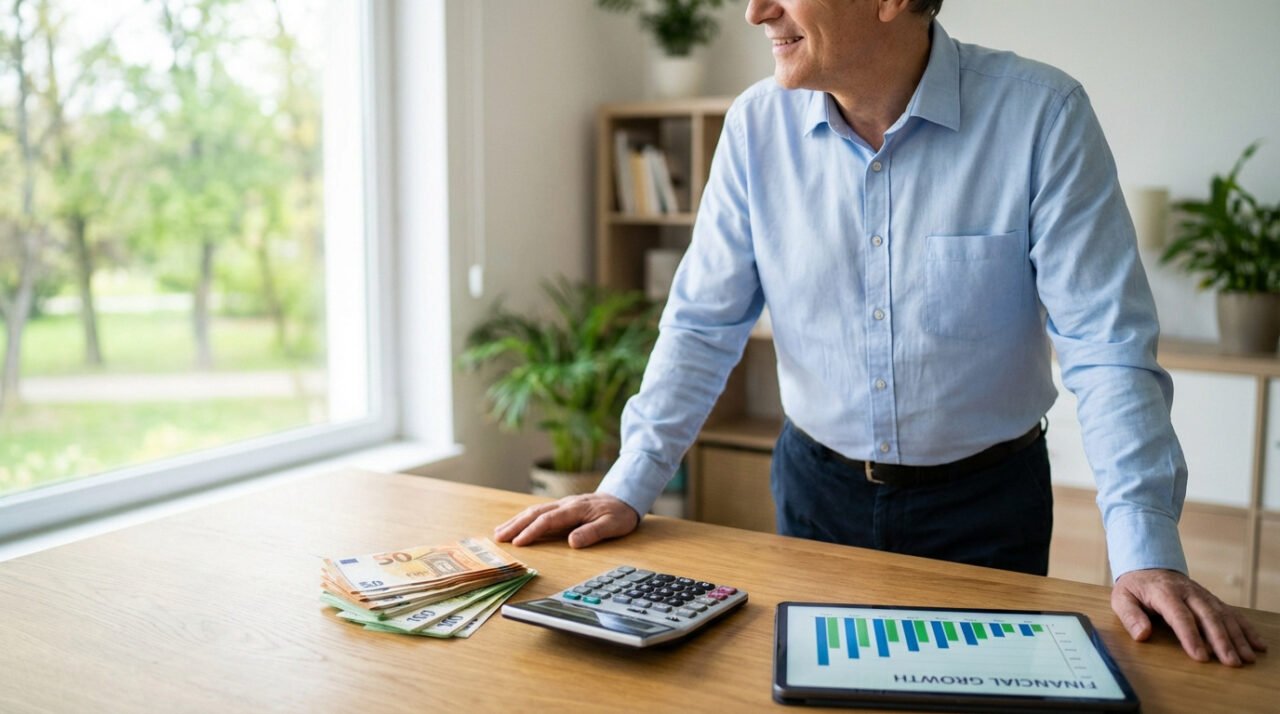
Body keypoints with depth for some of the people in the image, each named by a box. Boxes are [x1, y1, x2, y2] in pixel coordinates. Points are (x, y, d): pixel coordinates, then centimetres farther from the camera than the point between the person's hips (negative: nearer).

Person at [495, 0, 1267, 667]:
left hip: (986, 501, -2)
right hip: (817, 488, 3)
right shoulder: (758, 124, -8)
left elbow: (1106, 345, -18)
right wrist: (628, 489, -10)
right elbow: (705, 324, -4)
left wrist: (1145, 552, -24)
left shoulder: (1042, 114, -17)